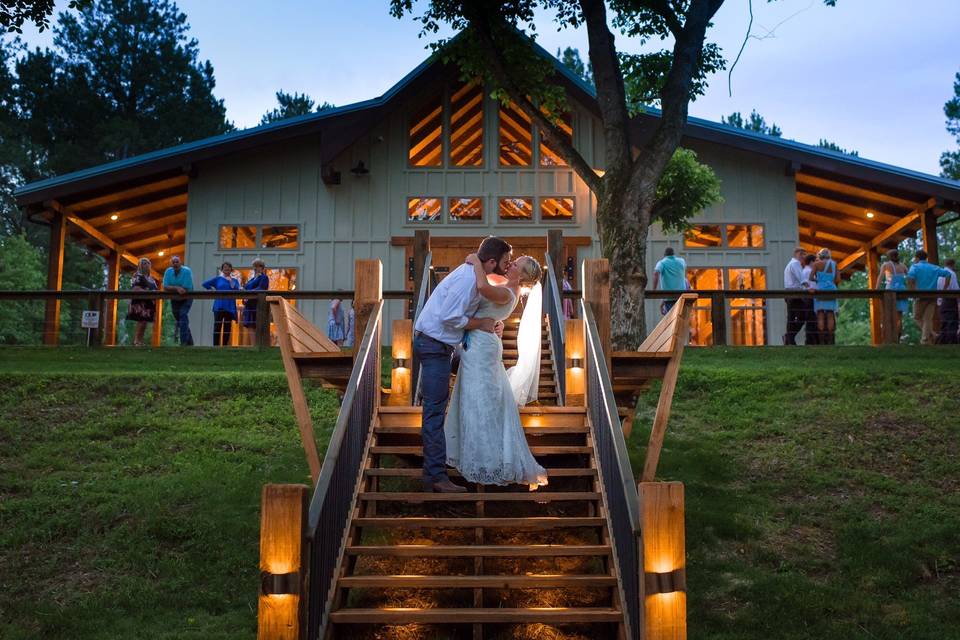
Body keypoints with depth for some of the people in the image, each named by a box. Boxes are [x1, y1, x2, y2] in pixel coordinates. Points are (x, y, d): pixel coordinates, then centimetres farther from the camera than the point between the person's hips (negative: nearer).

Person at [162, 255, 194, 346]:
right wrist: (177, 288, -29)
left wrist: (172, 288, -19)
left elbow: (187, 289, -26)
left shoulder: (187, 271, -21)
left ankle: (184, 342, -25)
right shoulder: (168, 271, -8)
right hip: (174, 300, 5)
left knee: (183, 316, -23)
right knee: (178, 320, 11)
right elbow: (165, 287, -14)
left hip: (186, 299, -5)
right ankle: (189, 342, 25)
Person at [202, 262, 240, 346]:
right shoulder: (218, 278, 9)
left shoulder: (234, 280, 12)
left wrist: (231, 282, -12)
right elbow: (205, 284, 6)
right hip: (219, 306, -1)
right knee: (217, 326, -7)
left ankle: (225, 345, 8)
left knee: (227, 327, 3)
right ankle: (216, 345, -6)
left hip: (230, 307, 2)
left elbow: (237, 291, -4)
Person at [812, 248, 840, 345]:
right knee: (830, 315, 1)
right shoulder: (833, 264, 10)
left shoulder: (816, 264, 4)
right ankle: (830, 341, -4)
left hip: (820, 289, -2)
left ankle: (821, 341, -12)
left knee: (820, 315, -5)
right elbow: (838, 280, 3)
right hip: (831, 290, 2)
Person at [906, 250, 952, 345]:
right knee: (928, 319, 5)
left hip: (921, 296, -4)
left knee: (917, 317, 10)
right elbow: (948, 274, 8)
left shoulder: (915, 266, 0)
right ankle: (925, 341, 0)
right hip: (933, 296, 4)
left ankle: (932, 335, -5)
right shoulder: (934, 268, 14)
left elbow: (909, 277, -20)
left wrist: (913, 289, -11)